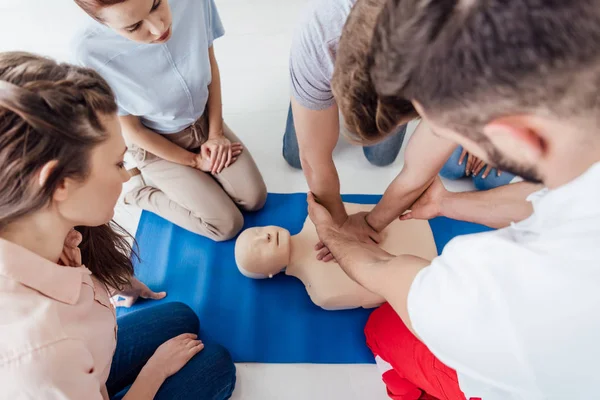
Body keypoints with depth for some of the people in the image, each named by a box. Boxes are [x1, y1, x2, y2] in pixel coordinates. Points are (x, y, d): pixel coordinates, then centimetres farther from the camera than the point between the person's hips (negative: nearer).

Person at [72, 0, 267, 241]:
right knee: (228, 225, -6)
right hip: (158, 146, -4)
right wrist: (194, 161, -10)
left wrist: (216, 133, -8)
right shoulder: (92, 54, -32)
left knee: (255, 200, 1)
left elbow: (211, 65, -6)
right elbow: (131, 130, -17)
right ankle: (143, 194, 13)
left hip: (204, 121, 4)